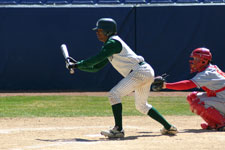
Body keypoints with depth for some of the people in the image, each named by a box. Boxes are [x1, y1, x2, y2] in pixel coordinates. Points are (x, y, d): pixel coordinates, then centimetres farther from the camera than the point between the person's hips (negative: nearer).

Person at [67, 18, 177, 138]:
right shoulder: (109, 46, 21)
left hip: (139, 71, -11)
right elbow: (95, 67, 21)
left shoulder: (113, 42, -9)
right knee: (141, 105, 23)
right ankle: (168, 127, 27)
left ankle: (118, 130, -22)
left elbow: (97, 59, -20)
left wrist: (78, 65, -14)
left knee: (114, 94, -16)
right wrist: (77, 66, 9)